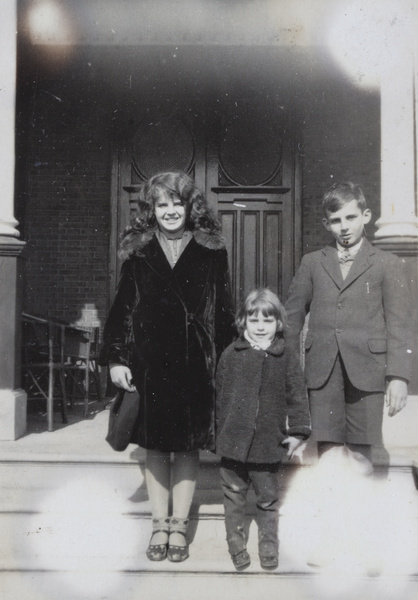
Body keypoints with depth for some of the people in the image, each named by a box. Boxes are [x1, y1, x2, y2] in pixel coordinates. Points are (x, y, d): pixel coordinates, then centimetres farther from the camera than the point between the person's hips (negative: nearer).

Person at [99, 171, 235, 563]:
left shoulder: (211, 253, 3)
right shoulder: (137, 253, 6)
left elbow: (223, 311, 2)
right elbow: (122, 308, 5)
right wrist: (116, 357, -1)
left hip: (195, 364, -1)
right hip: (149, 364, 1)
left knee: (187, 445, 6)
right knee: (155, 445, 8)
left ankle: (179, 526, 19)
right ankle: (159, 525, 22)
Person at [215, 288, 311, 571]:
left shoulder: (288, 357, -1)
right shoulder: (231, 355, 1)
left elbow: (297, 396, 1)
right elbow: (221, 396, 7)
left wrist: (298, 430, -4)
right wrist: (221, 431, 9)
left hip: (269, 442, -1)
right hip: (234, 440, 1)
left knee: (268, 498, 12)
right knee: (234, 497, 12)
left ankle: (269, 545, 29)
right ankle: (237, 544, 28)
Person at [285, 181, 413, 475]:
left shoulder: (388, 264, 8)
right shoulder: (312, 263, 14)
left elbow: (398, 325, 2)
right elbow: (293, 315, 13)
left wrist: (398, 376, -7)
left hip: (365, 371, -1)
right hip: (322, 371, 2)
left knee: (360, 456, 1)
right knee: (327, 454, 1)